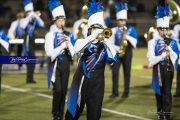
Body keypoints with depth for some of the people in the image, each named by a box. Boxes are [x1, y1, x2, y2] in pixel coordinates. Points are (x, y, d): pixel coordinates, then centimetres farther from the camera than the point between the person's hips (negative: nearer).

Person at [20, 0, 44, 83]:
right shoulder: (24, 20, -4)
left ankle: (29, 78, 21)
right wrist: (29, 17, -21)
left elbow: (42, 25, -4)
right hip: (27, 42, -6)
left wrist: (36, 16, -12)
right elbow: (23, 26, -25)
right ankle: (30, 78, -11)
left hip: (32, 42, 6)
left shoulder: (34, 21, 9)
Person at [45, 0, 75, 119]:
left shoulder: (69, 35, 7)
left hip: (66, 64, 4)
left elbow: (73, 53, 3)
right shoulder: (51, 35, -5)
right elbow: (50, 53, -14)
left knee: (64, 90, 6)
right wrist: (63, 45, -20)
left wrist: (68, 42, -13)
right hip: (56, 65, -4)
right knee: (58, 90, -12)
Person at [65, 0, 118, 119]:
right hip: (81, 83, -1)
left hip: (97, 86, 1)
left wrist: (106, 40, -20)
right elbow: (77, 49, -23)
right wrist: (93, 36, -28)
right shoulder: (82, 42, 2)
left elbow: (113, 57, -15)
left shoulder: (104, 46, 5)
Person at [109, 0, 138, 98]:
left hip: (127, 53, 0)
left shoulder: (130, 29, 5)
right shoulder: (114, 30, 4)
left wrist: (127, 37, -20)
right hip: (117, 53, 0)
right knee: (115, 72, -6)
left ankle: (126, 92, 7)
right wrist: (118, 49, -16)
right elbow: (111, 43, -1)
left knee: (127, 73, 2)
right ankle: (115, 92, 0)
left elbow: (135, 41, -4)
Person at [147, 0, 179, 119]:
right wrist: (163, 55, -18)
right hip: (158, 69, 1)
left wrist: (169, 49, -15)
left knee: (167, 92, -5)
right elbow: (151, 59, -8)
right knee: (159, 91, 8)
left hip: (168, 69, -1)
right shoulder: (153, 42, 0)